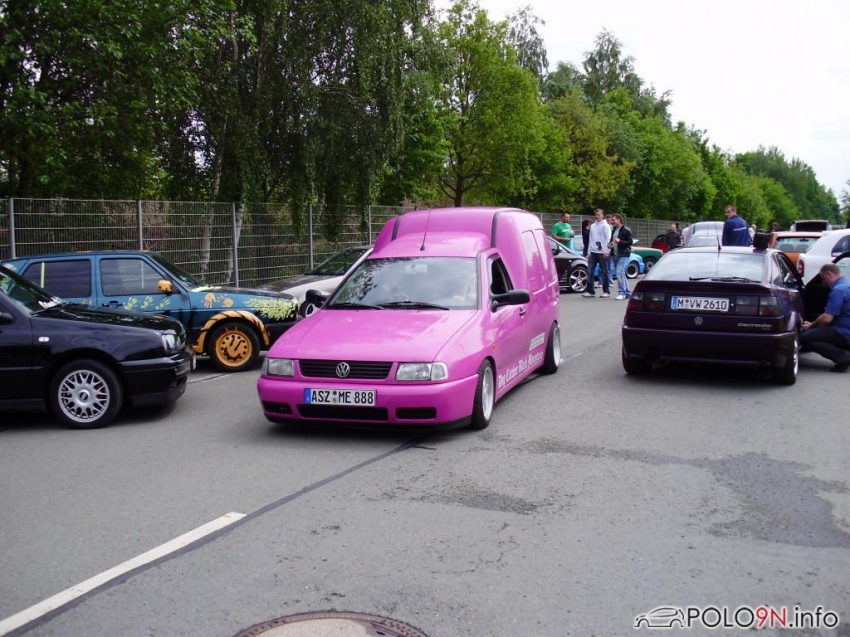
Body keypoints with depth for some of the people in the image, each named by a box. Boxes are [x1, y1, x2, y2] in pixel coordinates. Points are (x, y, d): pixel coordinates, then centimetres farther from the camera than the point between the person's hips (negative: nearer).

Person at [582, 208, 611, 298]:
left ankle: (606, 291, 8)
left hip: (602, 252, -6)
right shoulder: (593, 226, 16)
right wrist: (589, 252, 14)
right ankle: (590, 291, 2)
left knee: (604, 272, 1)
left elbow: (608, 239, -8)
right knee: (589, 272, -1)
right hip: (593, 252, 6)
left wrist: (607, 251, -15)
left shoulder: (605, 226, -3)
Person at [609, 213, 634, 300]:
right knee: (622, 274, 11)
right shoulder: (614, 229, 16)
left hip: (623, 255, -8)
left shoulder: (626, 230, -8)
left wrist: (620, 241, -22)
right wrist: (610, 245, 8)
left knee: (620, 273, -16)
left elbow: (631, 241, -12)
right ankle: (627, 293, 18)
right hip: (615, 255, 8)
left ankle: (621, 293, -13)